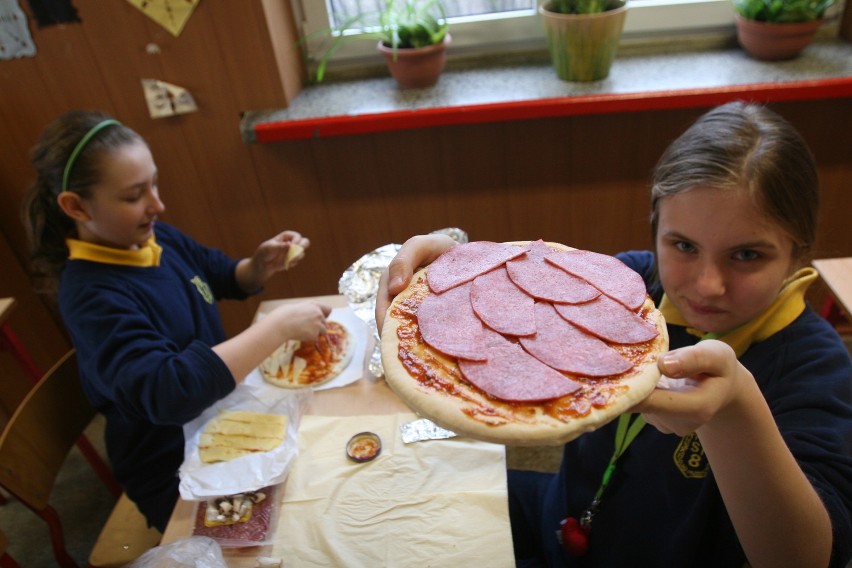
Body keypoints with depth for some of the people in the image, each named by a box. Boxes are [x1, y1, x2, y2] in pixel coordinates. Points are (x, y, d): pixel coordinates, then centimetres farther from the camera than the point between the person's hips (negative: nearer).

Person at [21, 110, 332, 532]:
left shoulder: (156, 238, -3)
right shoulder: (92, 297, -26)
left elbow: (226, 279, 13)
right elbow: (166, 392, -39)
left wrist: (261, 265, -9)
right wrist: (278, 326, -36)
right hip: (179, 477, -7)